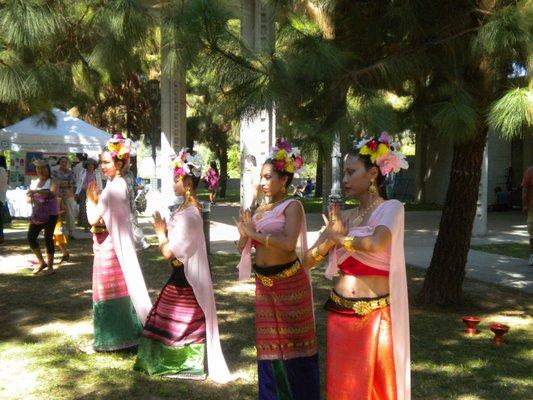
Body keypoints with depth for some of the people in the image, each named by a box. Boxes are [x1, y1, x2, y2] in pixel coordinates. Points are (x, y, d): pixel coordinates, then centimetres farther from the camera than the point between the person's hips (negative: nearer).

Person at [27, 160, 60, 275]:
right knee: (31, 237, 3)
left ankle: (50, 267, 6)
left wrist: (37, 191, -37)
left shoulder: (52, 182, -5)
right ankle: (42, 263, 20)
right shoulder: (33, 182, 12)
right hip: (37, 215, 6)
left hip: (50, 215, -6)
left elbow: (53, 193, -25)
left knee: (48, 239, -4)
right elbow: (29, 200, 14)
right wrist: (30, 196, -10)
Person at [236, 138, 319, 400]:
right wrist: (246, 233, -9)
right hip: (264, 282, 7)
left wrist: (255, 233, -14)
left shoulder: (292, 206, -9)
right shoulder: (261, 209, 12)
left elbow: (288, 243, -24)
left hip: (289, 282, -7)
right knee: (269, 344, 14)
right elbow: (242, 246, 13)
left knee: (293, 343, 3)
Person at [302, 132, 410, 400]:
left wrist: (339, 237, -9)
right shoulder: (343, 216, 9)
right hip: (340, 314, 5)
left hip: (375, 316, -5)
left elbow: (376, 244, -27)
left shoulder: (391, 208, -6)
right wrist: (330, 238, -10)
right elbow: (308, 261, 8)